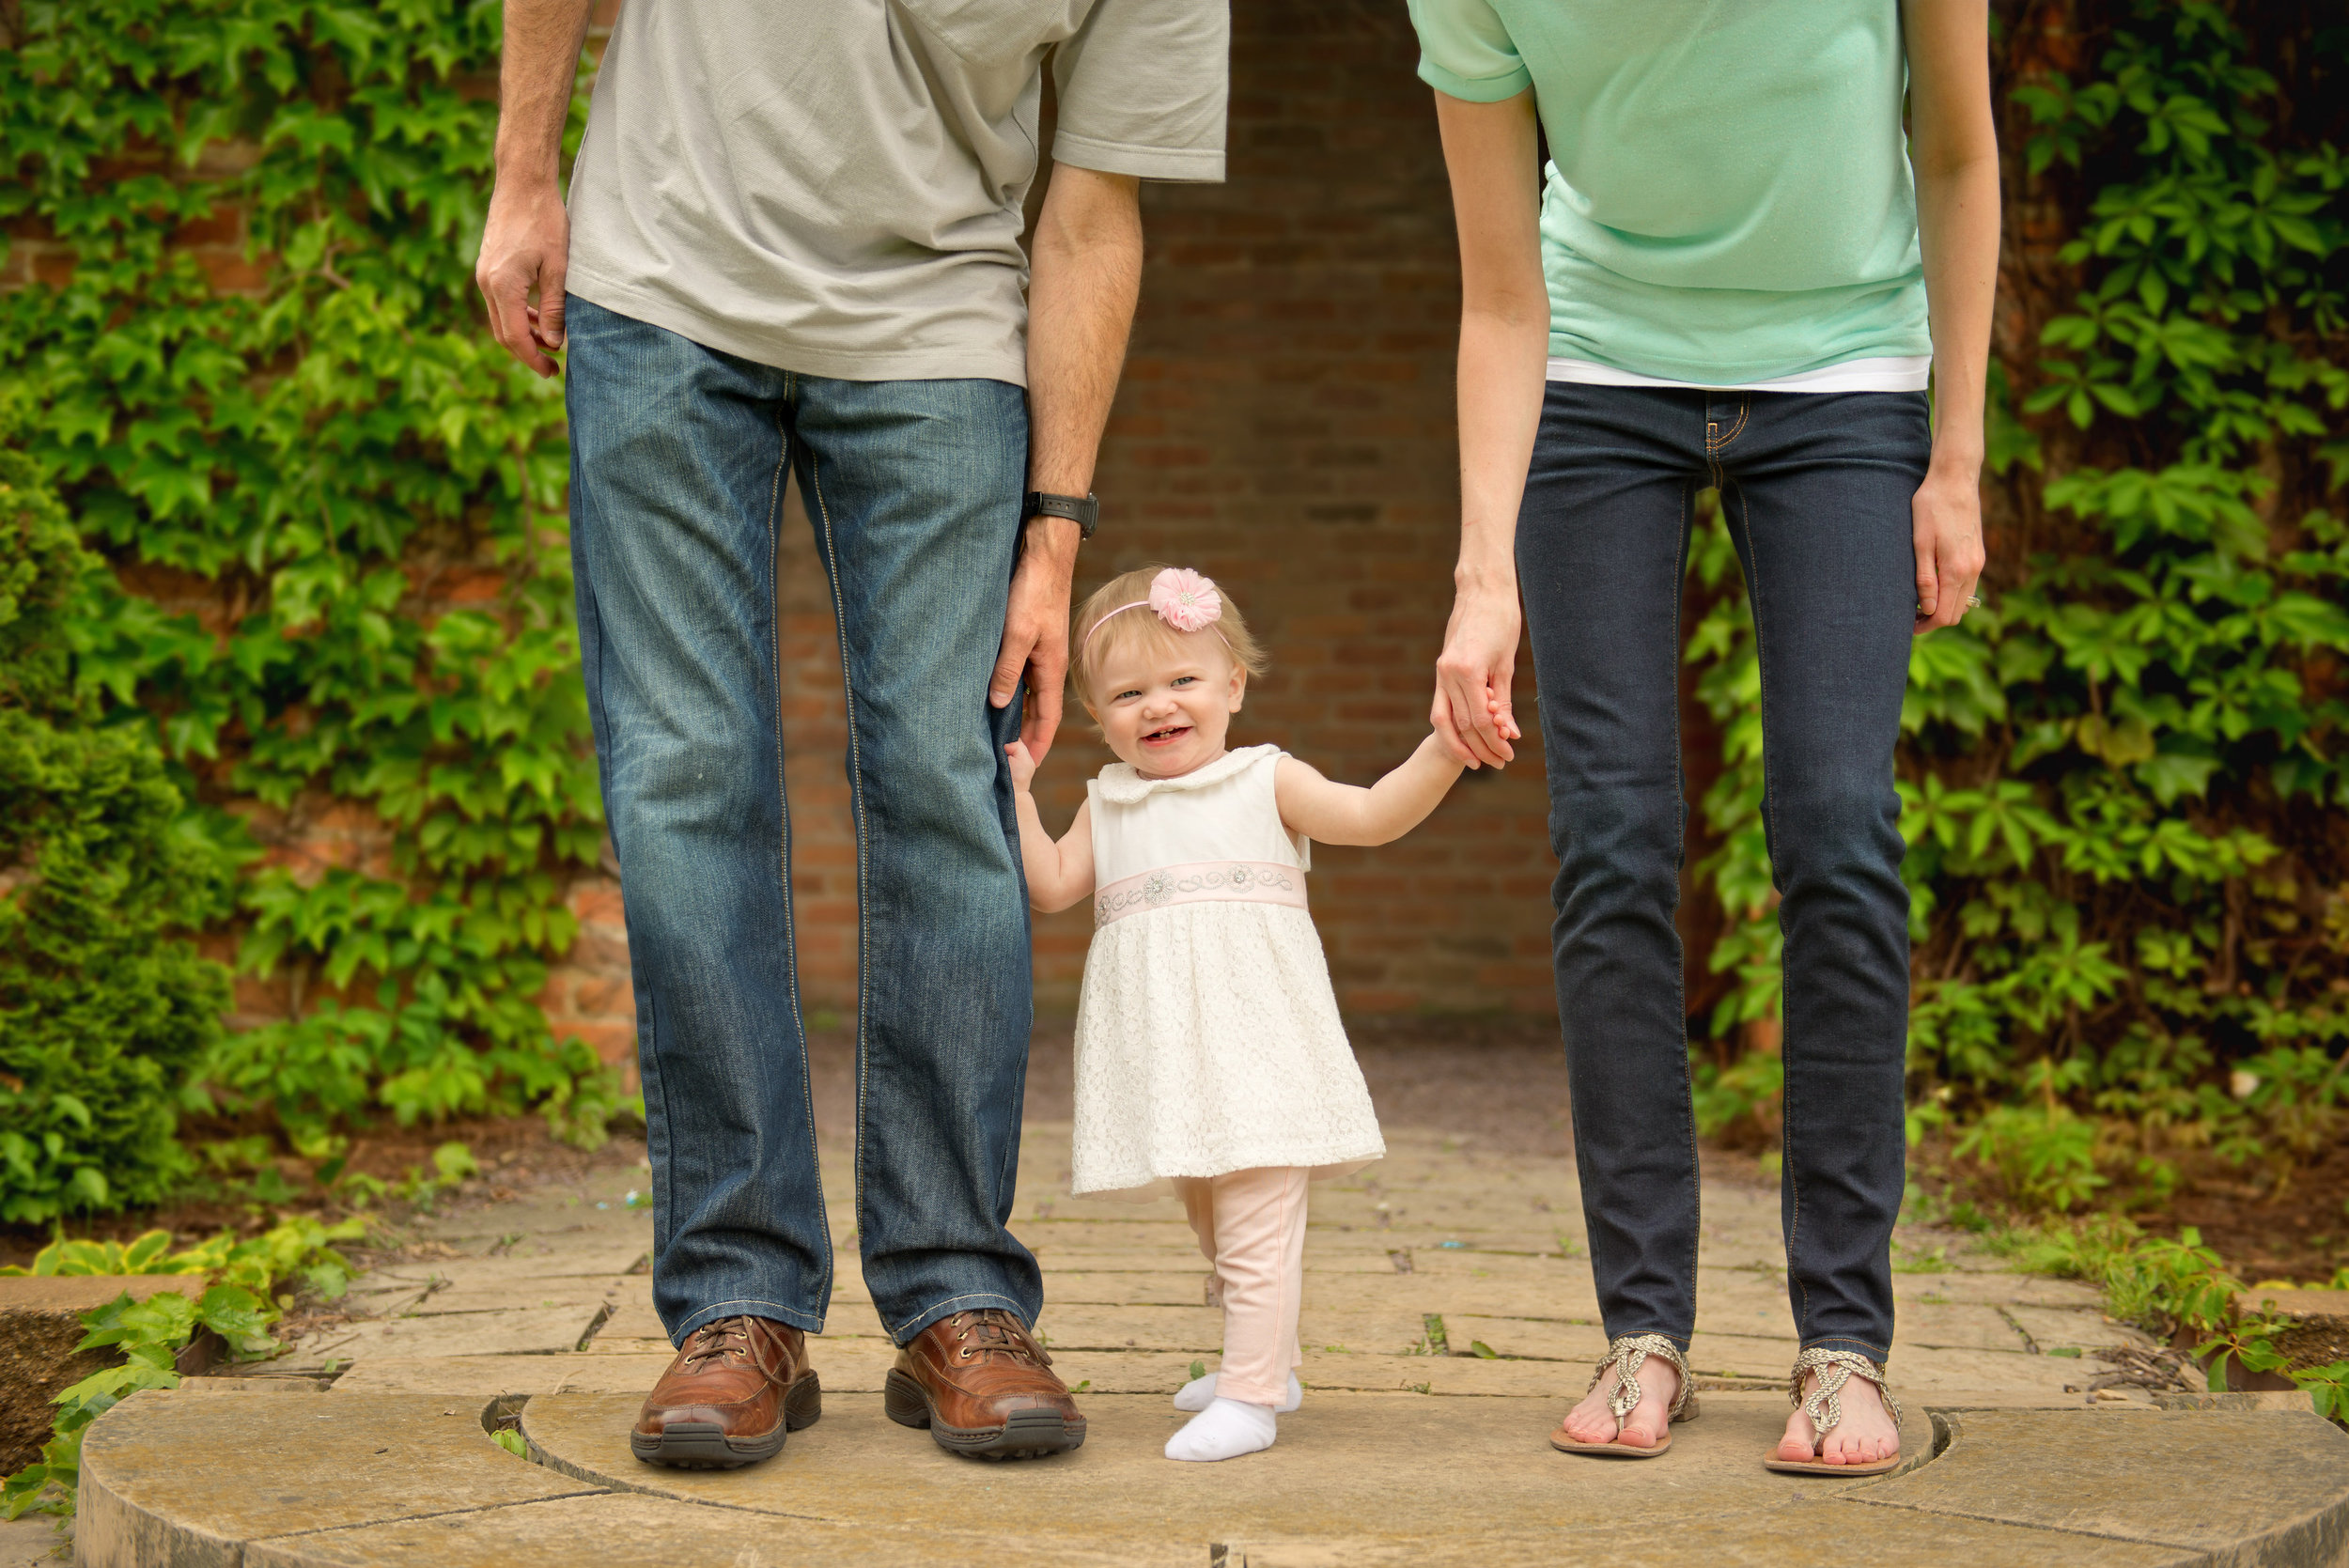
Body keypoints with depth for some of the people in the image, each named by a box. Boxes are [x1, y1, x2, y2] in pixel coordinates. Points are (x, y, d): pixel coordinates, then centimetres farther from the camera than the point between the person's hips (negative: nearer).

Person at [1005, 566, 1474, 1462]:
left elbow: (1373, 816, -3)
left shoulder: (1265, 782, 3)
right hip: (1162, 1045, 6)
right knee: (1207, 1212, 18)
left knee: (1256, 1215, -12)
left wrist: (1442, 750, -17)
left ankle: (1250, 1397, -11)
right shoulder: (1108, 803, 15)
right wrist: (1015, 789, 3)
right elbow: (1052, 885, 9)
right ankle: (1269, 1364, 35)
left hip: (1252, 1033, -5)